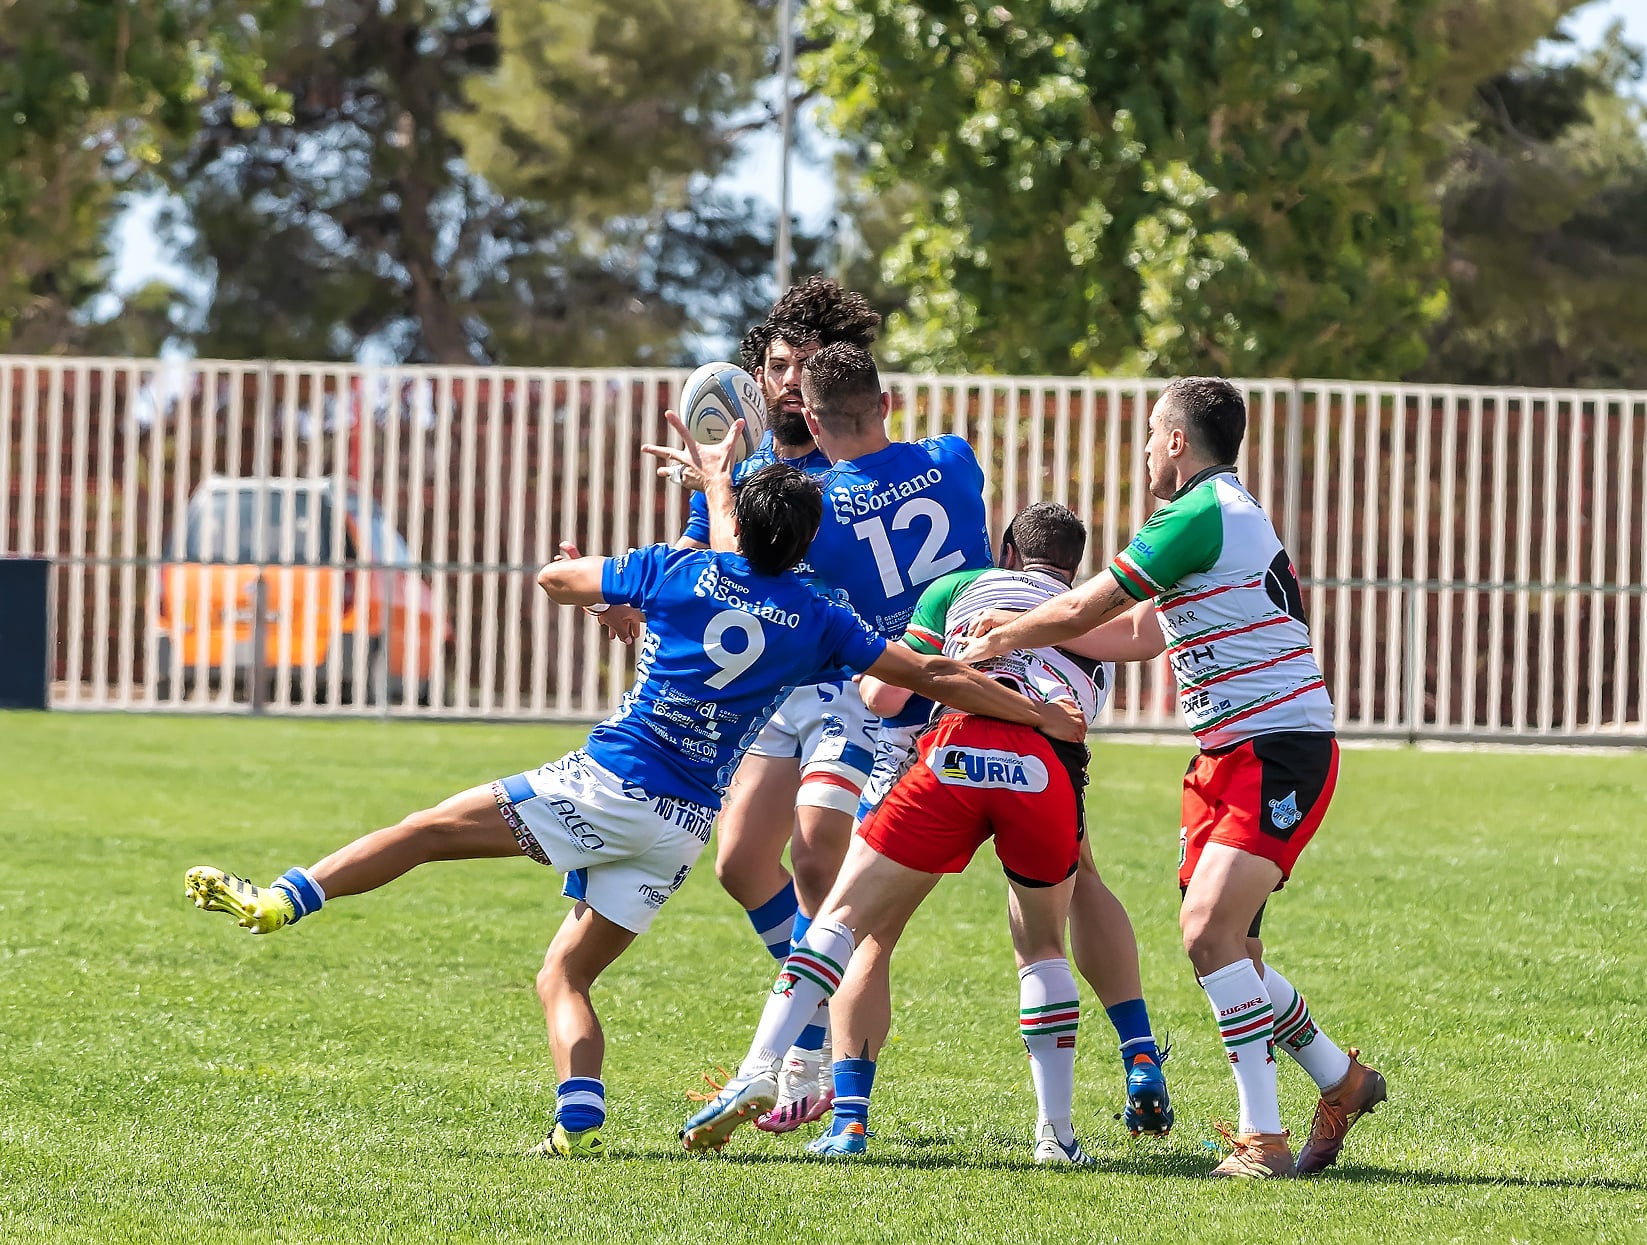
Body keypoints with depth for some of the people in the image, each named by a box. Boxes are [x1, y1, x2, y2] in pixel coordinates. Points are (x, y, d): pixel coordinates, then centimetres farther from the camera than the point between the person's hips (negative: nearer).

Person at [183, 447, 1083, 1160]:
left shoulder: (679, 572, 1)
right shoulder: (817, 622, 5)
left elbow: (555, 578, 16)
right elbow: (934, 677, 10)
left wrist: (607, 593, 36)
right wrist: (1039, 713, 19)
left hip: (601, 786, -3)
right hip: (680, 830, 3)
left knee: (430, 829, 1)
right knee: (565, 976, 12)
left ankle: (278, 901, -11)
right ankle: (579, 1121, -7)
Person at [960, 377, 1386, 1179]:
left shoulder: (1202, 513, -13)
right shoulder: (1222, 513, 20)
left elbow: (1079, 613, -9)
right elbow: (1136, 634, 28)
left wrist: (997, 641, 8)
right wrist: (1023, 631, 26)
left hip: (1280, 751, -10)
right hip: (1229, 756, 10)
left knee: (1209, 930, -21)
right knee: (1225, 948, 12)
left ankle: (1262, 1136, -21)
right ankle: (1342, 1081, 29)